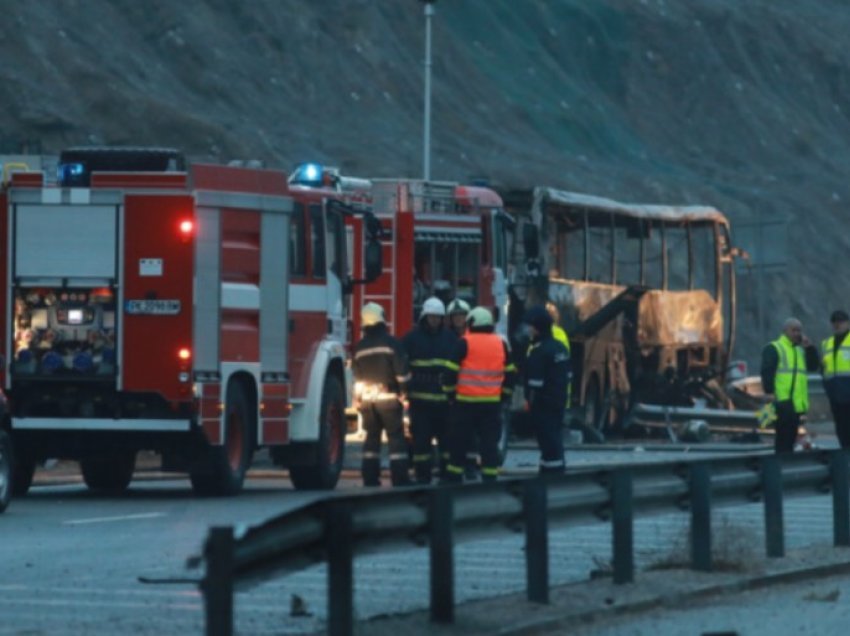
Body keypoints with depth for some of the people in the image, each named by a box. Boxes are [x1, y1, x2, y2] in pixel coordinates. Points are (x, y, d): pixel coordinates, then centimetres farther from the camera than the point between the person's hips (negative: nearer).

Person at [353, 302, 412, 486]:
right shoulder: (391, 343, -8)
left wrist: (357, 398, 20)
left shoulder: (359, 347, 7)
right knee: (396, 437, -3)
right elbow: (402, 371, -11)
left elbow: (356, 375, 12)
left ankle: (370, 479, 7)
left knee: (372, 437, 11)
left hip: (366, 397, 5)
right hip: (388, 397, -5)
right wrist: (404, 392, 0)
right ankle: (400, 478, -9)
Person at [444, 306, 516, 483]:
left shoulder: (464, 343, -6)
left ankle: (453, 481, 8)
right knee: (490, 444, 5)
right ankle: (490, 480, 2)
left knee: (459, 443, 5)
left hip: (466, 402, -3)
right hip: (492, 403, 3)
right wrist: (504, 395, 21)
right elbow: (509, 374, 12)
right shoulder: (501, 344, 7)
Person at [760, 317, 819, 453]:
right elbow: (767, 372, -12)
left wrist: (809, 348, 2)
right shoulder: (773, 349, -3)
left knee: (791, 436, 12)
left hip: (796, 402, 8)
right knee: (783, 436, -11)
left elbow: (813, 366, 14)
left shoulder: (800, 350, 22)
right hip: (782, 402, -8)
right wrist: (770, 392, -21)